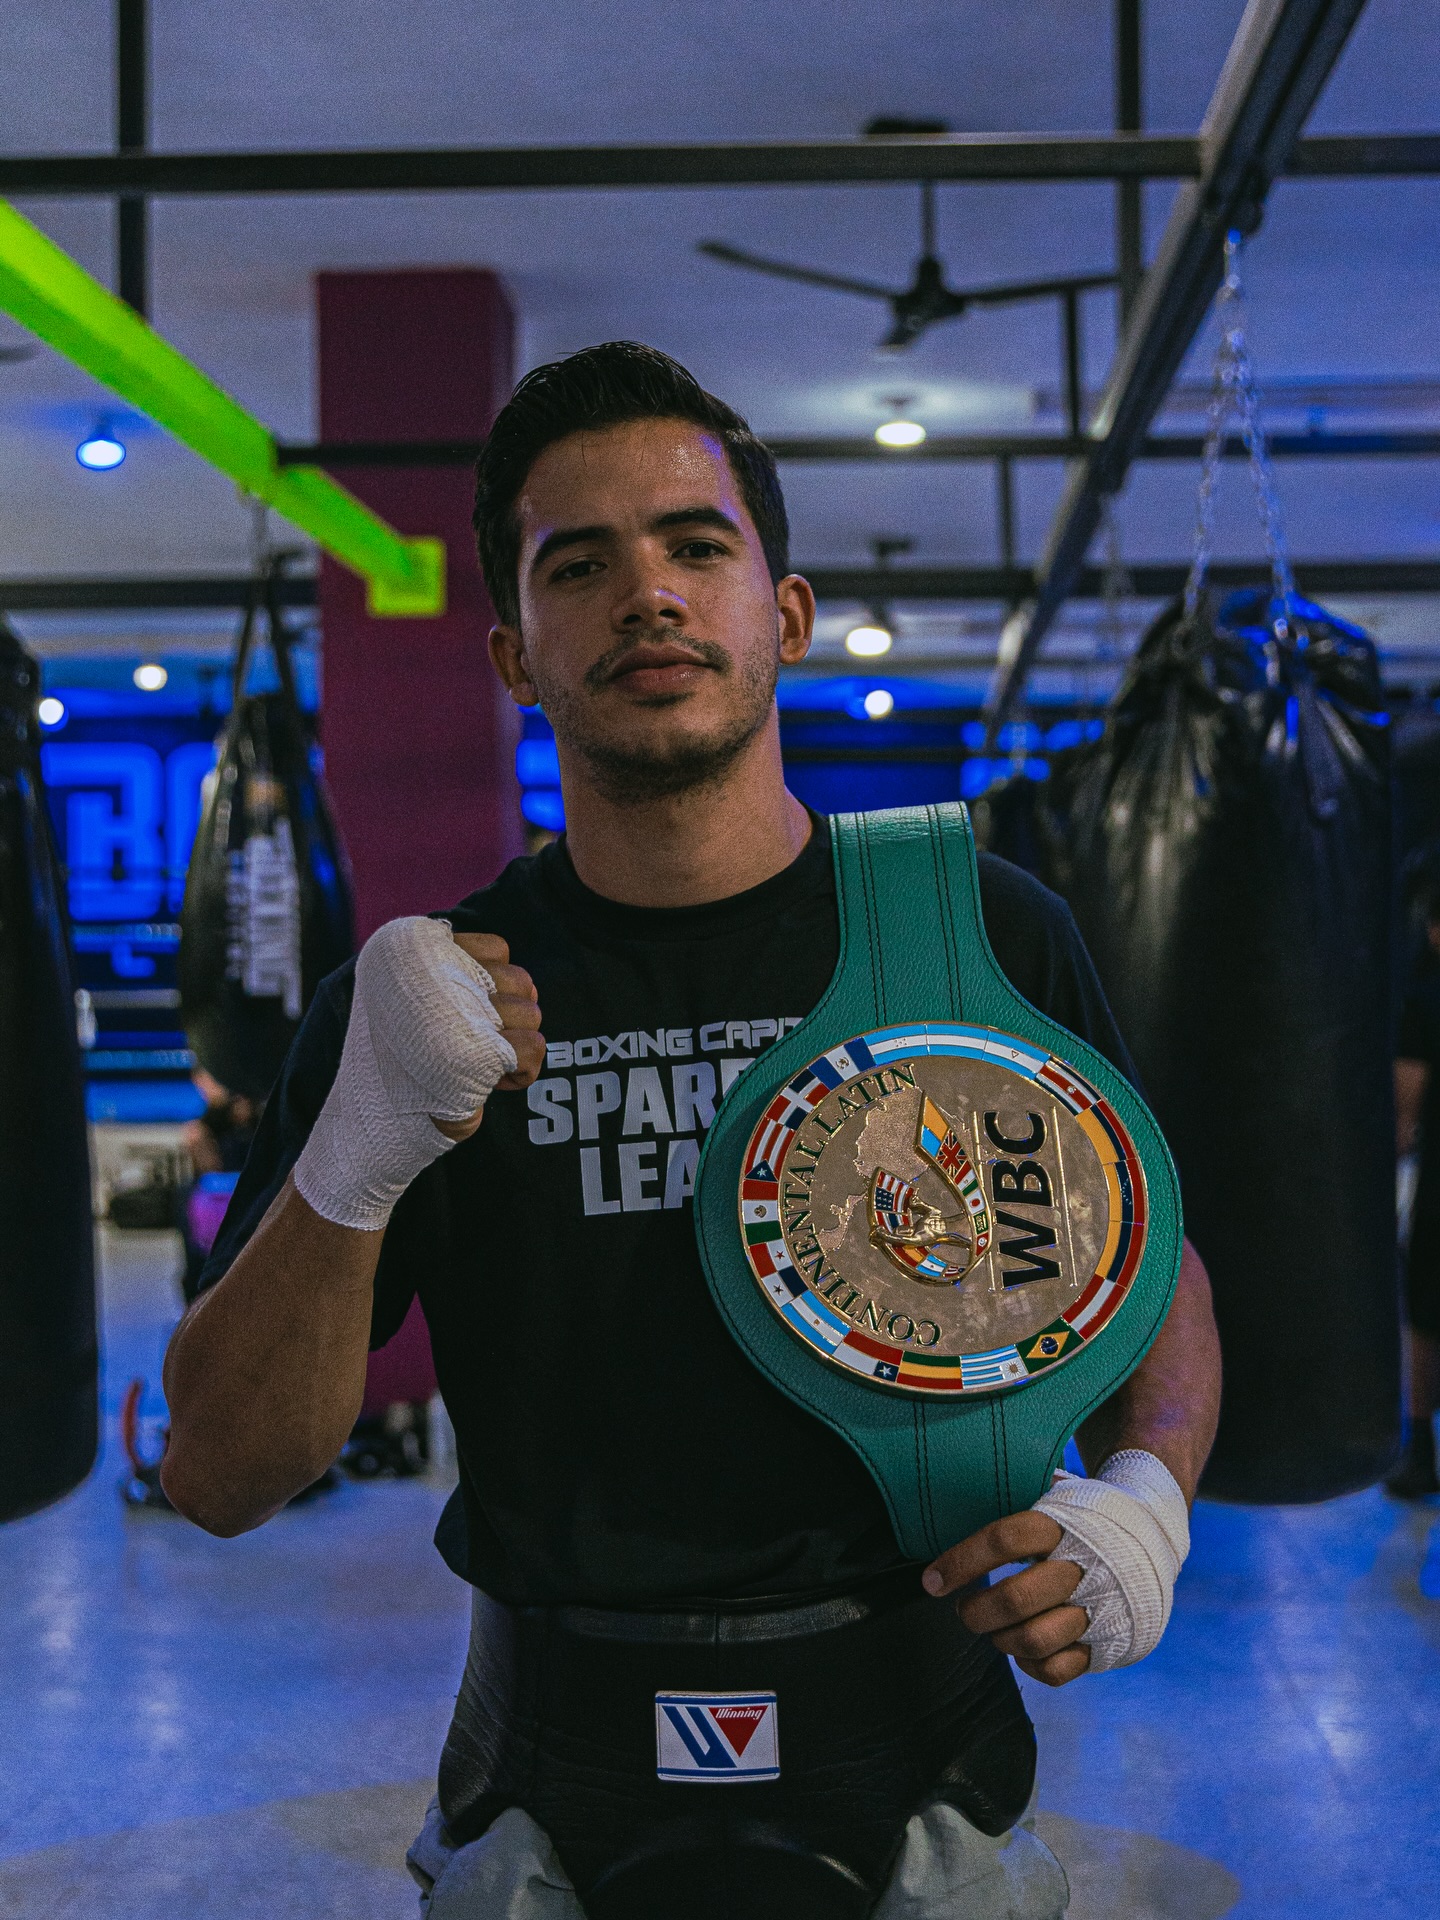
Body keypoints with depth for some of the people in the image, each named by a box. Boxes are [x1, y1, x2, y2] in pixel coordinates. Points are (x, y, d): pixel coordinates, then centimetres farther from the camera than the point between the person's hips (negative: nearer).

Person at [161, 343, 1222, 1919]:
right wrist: (354, 1161, -26)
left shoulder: (983, 935, -5)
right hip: (557, 1787, 0)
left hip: (909, 1770, 1)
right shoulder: (421, 999, -6)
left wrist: (1142, 1496, -13)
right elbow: (222, 1478, -9)